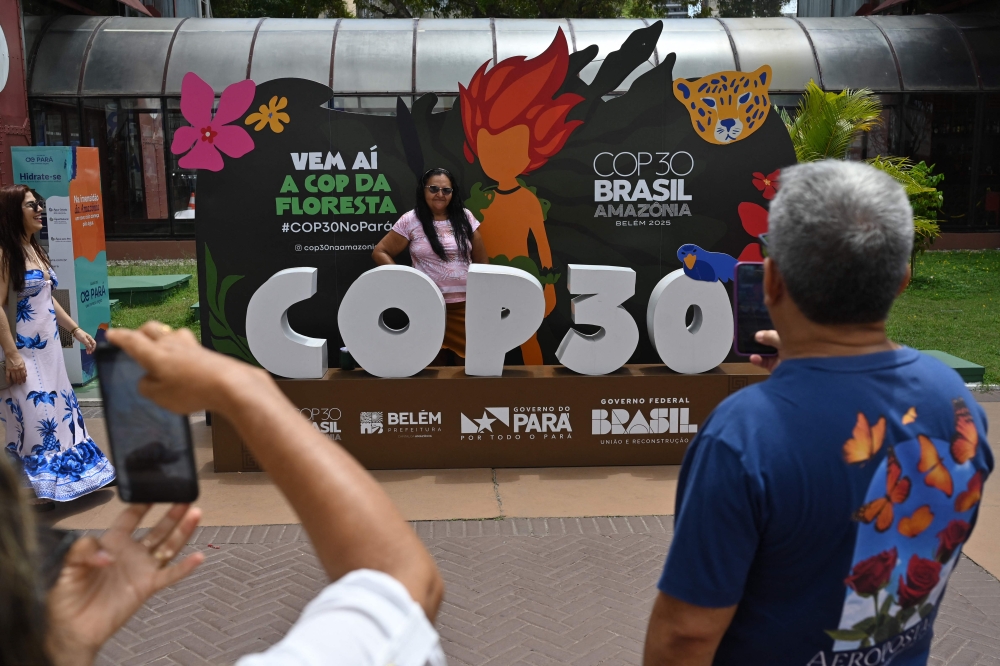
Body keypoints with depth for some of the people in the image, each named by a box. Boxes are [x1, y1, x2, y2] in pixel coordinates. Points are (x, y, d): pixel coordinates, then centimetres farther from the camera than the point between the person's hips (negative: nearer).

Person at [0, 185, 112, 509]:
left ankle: (54, 480, 29)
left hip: (48, 347, 9)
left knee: (58, 409, 15)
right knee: (33, 415, -4)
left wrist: (77, 330, 17)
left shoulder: (34, 249, 12)